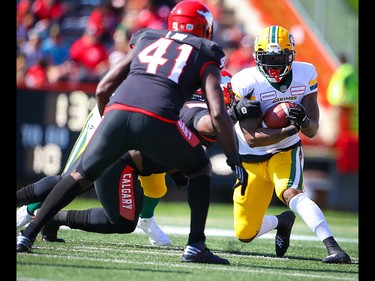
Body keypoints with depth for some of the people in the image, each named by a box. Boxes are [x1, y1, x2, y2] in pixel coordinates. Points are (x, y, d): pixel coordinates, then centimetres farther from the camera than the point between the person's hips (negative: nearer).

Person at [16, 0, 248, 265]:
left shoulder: (146, 40, 31)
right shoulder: (205, 57, 22)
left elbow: (103, 89, 27)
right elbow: (218, 114, 9)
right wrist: (235, 161, 16)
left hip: (117, 111, 3)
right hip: (159, 121, -3)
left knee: (80, 176, 21)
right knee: (200, 170, 23)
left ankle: (28, 234, 15)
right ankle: (195, 246, 11)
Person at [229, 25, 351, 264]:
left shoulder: (305, 76, -13)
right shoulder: (246, 83, -23)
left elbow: (312, 131, -12)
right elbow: (252, 138, -27)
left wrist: (305, 121, -36)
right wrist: (291, 129, -40)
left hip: (285, 151, 0)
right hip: (251, 160, 0)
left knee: (290, 192, -34)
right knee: (245, 235, 5)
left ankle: (333, 248, -43)